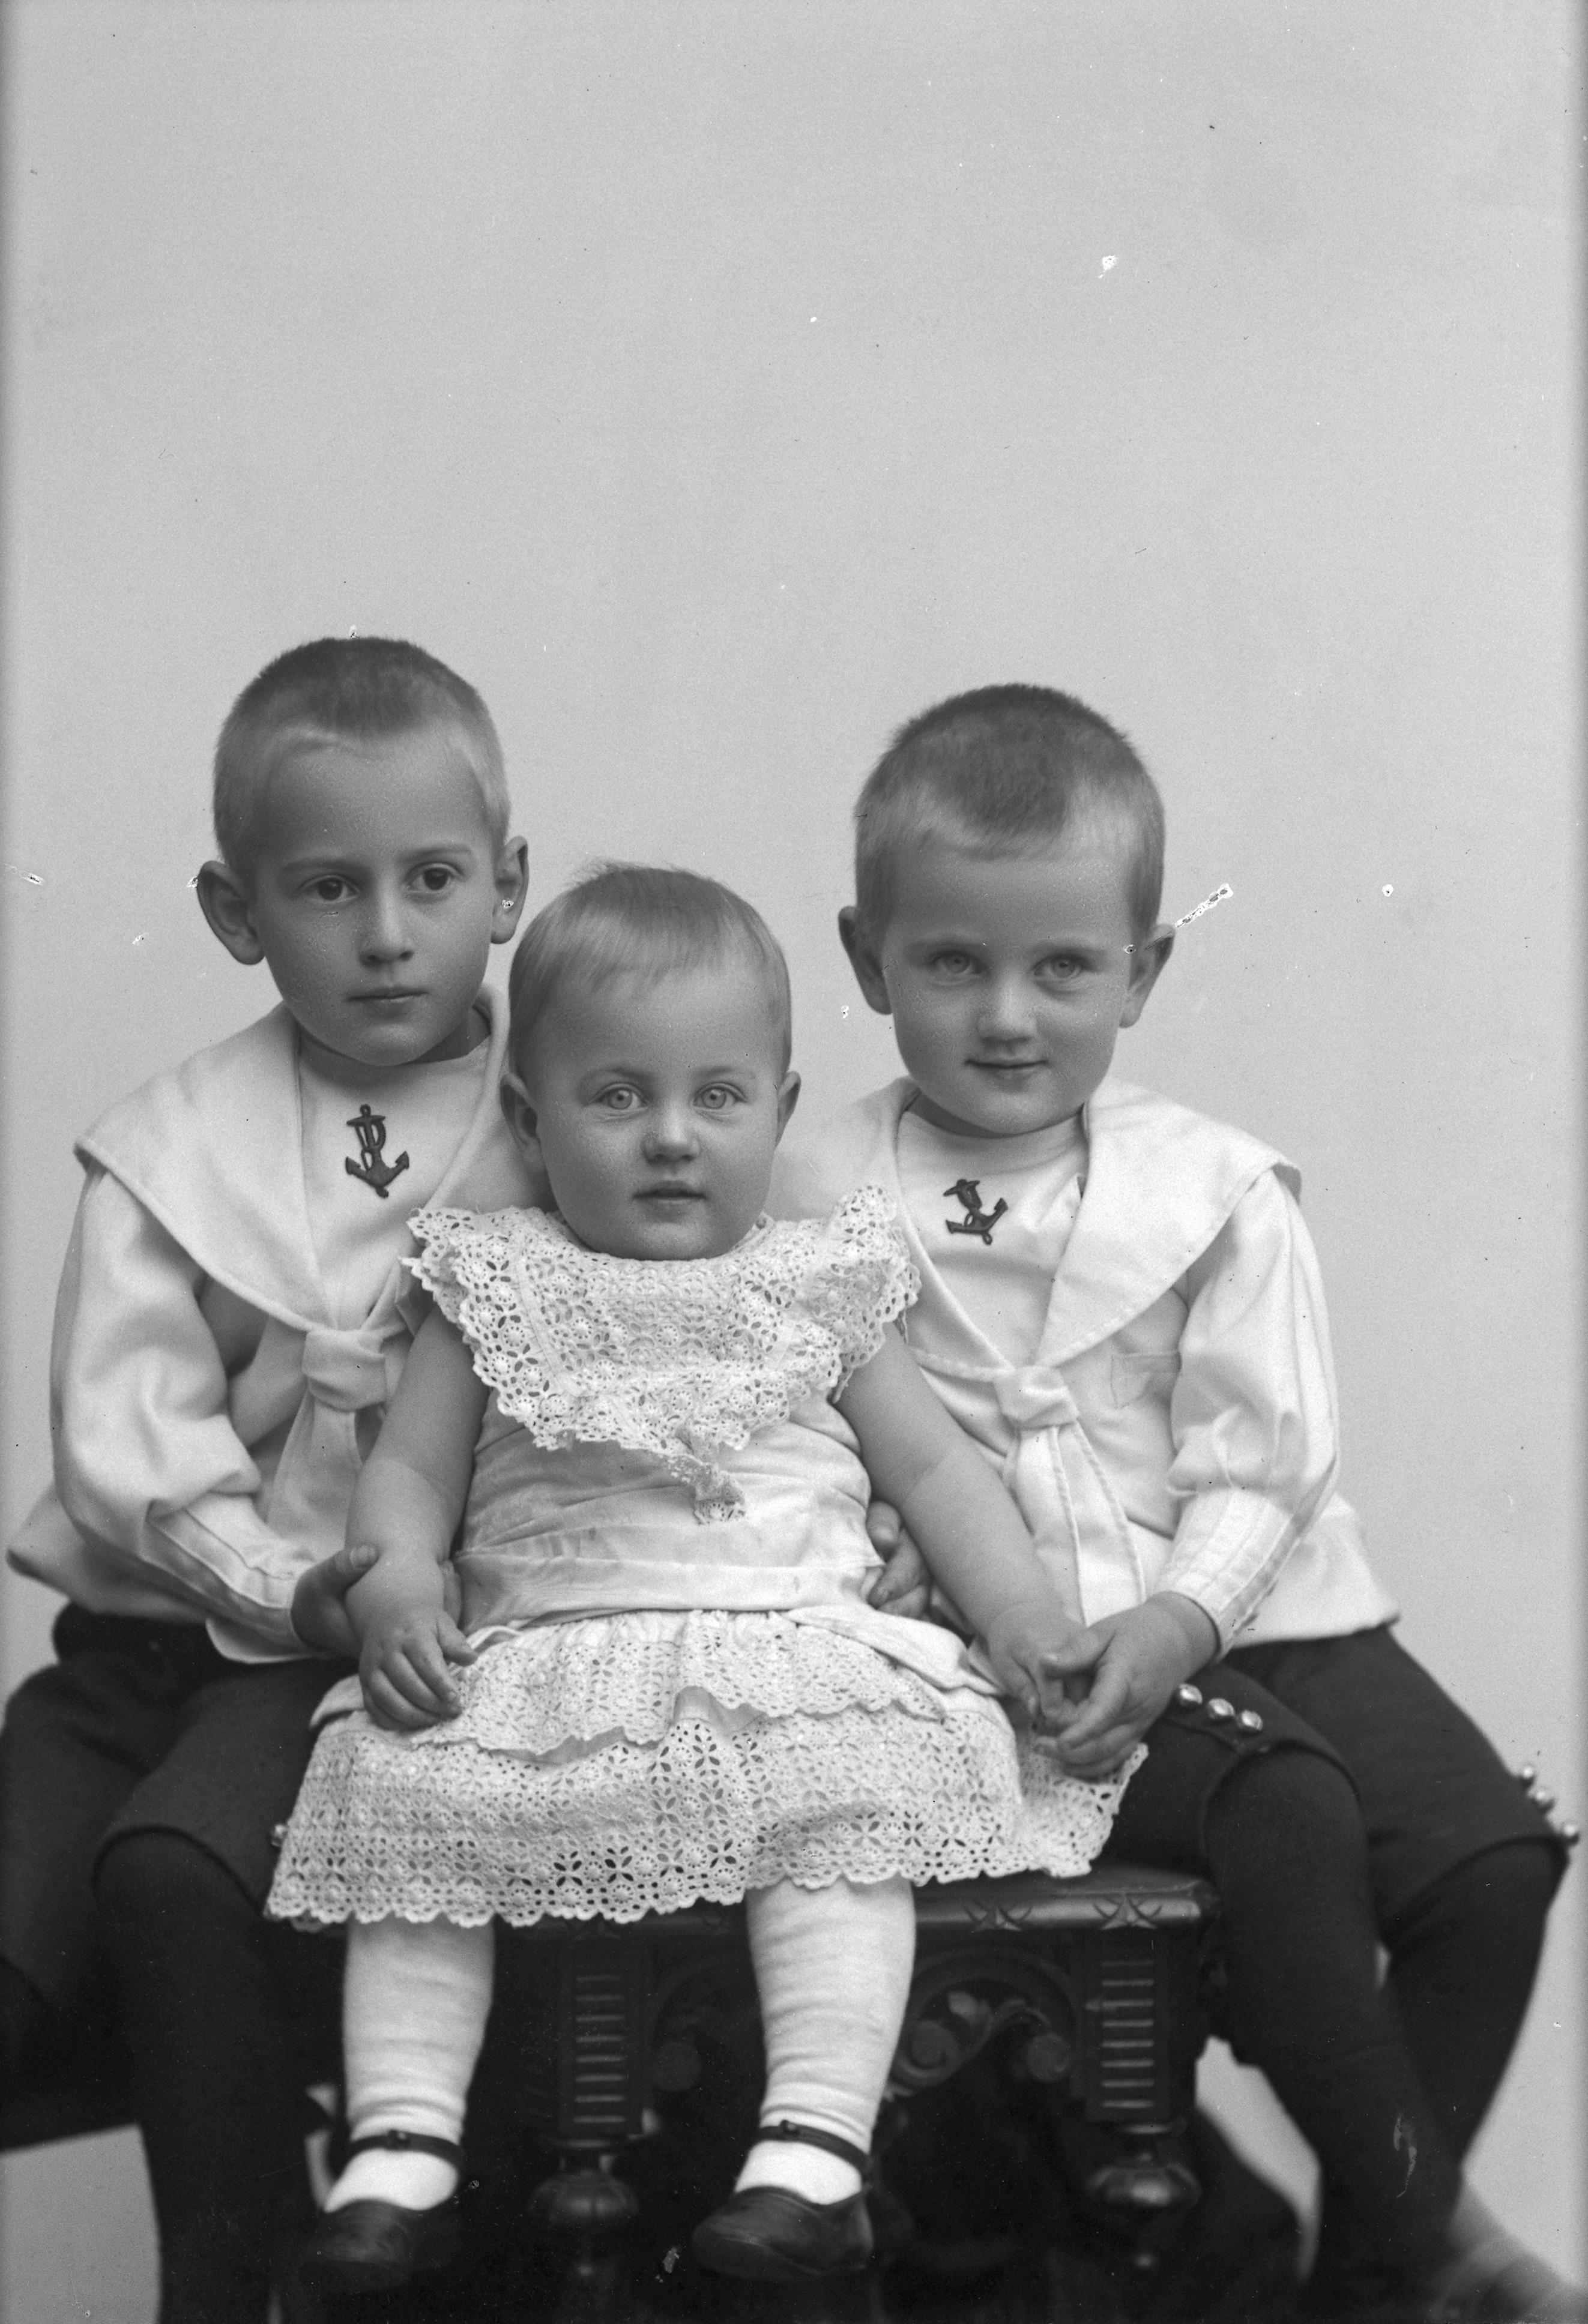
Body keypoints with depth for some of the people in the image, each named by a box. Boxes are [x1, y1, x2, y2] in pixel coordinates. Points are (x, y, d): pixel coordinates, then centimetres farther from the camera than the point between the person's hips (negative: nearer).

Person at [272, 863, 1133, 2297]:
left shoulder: (816, 1291, 15)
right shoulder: (499, 1293, 15)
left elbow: (935, 1465, 15)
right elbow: (409, 1467, 12)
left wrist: (1024, 1614, -1)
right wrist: (395, 1590, -10)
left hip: (791, 1644, -1)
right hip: (543, 1661, 1)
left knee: (844, 1805, -29)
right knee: (405, 1796, -20)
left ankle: (816, 2143, -33)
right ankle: (403, 2145, -19)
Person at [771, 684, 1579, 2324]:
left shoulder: (1216, 1191, 4)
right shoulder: (822, 1200, 1)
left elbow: (1259, 1464, 0)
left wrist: (1181, 1618, -17)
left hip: (1255, 1609, 3)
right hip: (1018, 1646, -3)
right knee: (1288, 1816, -28)